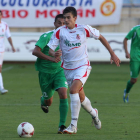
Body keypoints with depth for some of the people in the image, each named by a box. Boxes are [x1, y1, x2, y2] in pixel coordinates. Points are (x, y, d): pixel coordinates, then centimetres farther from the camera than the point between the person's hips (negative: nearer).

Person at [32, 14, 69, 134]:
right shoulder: (47, 36, -15)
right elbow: (35, 51, -23)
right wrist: (50, 58, -31)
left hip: (60, 71, 2)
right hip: (45, 71, -2)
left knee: (63, 94, -21)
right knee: (48, 101, 9)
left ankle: (62, 125, -16)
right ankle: (43, 102, 50)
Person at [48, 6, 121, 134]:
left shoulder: (84, 29, -7)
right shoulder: (60, 32, -7)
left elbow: (100, 37, 8)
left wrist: (112, 54, 9)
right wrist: (55, 54, -34)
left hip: (82, 66, -3)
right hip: (68, 68, 3)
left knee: (73, 90, -26)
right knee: (81, 98, 12)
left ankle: (73, 125, -23)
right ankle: (93, 113, 45)